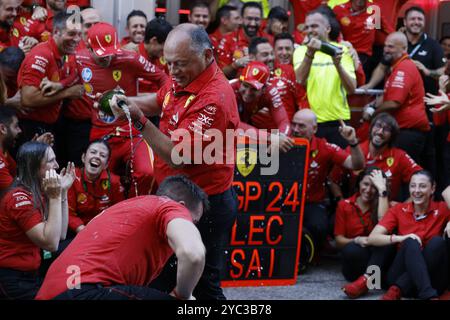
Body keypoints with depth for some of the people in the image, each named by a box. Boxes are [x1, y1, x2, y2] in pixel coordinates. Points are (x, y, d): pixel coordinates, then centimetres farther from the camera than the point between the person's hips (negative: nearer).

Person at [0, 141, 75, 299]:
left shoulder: (37, 194, 9)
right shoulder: (19, 197, -18)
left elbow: (61, 235, 5)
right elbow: (51, 243, -23)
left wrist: (63, 191, 2)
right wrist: (55, 197, -23)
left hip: (28, 275, 9)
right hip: (13, 280, -8)